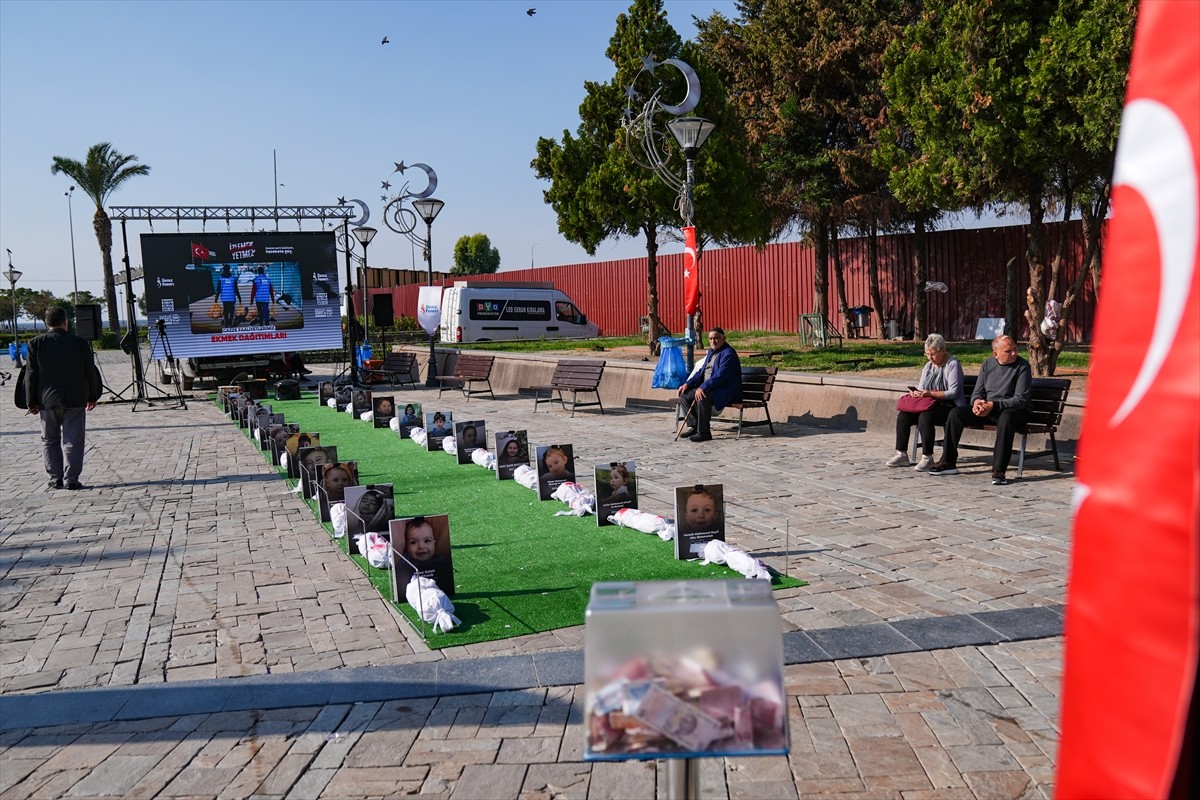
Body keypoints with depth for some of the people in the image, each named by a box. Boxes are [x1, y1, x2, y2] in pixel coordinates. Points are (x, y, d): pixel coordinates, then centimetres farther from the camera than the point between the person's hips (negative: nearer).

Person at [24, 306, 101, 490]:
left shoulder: (36, 343, -3)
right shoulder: (80, 343, -3)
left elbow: (31, 374, -1)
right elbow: (90, 372, 2)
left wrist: (32, 401, 6)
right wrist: (92, 396, 14)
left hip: (48, 400, 1)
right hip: (75, 399, -1)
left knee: (50, 440, 14)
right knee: (73, 440, 3)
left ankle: (56, 478, 13)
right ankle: (71, 479, -1)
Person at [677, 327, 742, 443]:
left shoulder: (728, 353, -15)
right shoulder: (711, 351, 16)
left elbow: (720, 376, -25)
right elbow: (702, 371, 19)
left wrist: (703, 387, -31)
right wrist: (687, 384, 6)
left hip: (724, 391, -10)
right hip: (706, 387, 10)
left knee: (702, 397, -35)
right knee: (684, 394, 1)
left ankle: (704, 432, -26)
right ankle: (694, 426, 3)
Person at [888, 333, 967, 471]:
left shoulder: (953, 364, -6)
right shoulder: (928, 365, 17)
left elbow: (953, 392, -15)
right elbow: (921, 387, 18)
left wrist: (930, 393, -23)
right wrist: (916, 392, -7)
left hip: (949, 405, -7)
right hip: (930, 405, 7)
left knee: (925, 416, -35)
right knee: (902, 415, -16)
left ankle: (927, 457, -29)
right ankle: (901, 454, -12)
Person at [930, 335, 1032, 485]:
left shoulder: (1022, 366, -7)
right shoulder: (987, 364, 8)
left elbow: (1020, 400, -14)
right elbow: (977, 392, 11)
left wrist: (993, 405, -25)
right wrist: (977, 402, -15)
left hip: (1013, 410, -5)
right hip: (987, 410, 5)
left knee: (1006, 418, -40)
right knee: (956, 413, -14)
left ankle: (999, 470, -38)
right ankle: (948, 463, -8)